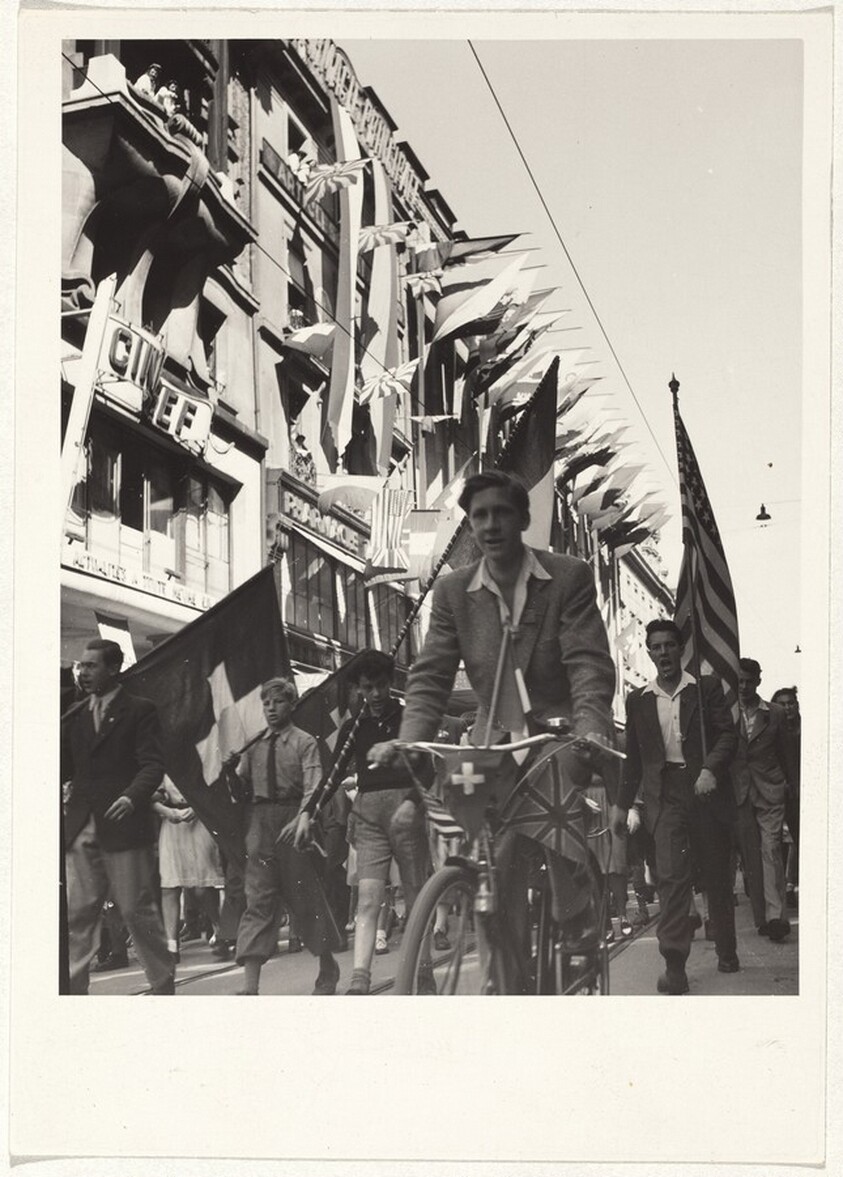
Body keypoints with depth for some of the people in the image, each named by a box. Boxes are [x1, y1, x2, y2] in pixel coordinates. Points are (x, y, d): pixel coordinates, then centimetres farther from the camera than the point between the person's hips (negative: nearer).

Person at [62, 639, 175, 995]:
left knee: (137, 910, 0)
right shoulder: (76, 715, 17)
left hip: (123, 825, -5)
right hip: (81, 829, 5)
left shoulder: (140, 711, -1)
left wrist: (132, 796, -26)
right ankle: (73, 988, 6)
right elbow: (66, 767, 18)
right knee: (77, 913, 2)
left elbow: (153, 764, -9)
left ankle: (164, 985, 12)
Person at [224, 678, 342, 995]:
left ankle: (328, 967, 28)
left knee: (305, 897, 7)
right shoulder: (253, 744, 12)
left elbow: (313, 786, -11)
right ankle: (250, 985, -9)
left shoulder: (304, 742, 0)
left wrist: (303, 818, -27)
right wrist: (231, 771, -10)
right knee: (257, 900, -4)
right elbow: (242, 786, 11)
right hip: (259, 823, 3)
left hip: (292, 823, -3)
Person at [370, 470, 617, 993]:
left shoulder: (570, 577, -5)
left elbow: (590, 664, -13)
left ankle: (577, 909, -11)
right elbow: (431, 676, 0)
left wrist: (590, 732, -31)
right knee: (500, 867, -8)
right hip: (498, 740, 2)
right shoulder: (453, 591, 4)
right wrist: (408, 741, -17)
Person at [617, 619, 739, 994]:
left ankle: (727, 953, 26)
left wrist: (710, 769, -20)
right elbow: (633, 757, 16)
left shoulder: (707, 688, 5)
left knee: (717, 876, 9)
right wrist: (623, 804, 15)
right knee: (672, 875, -11)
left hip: (705, 789, 0)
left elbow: (728, 734, -2)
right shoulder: (638, 700, 10)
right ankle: (674, 966, -14)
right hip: (665, 794, 0)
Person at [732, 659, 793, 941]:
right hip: (739, 792, 1)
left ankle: (776, 915, -18)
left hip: (770, 791, -1)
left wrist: (786, 785, 9)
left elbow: (785, 753, 12)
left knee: (771, 849, -13)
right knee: (750, 856, 3)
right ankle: (762, 917, 10)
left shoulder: (775, 713, 6)